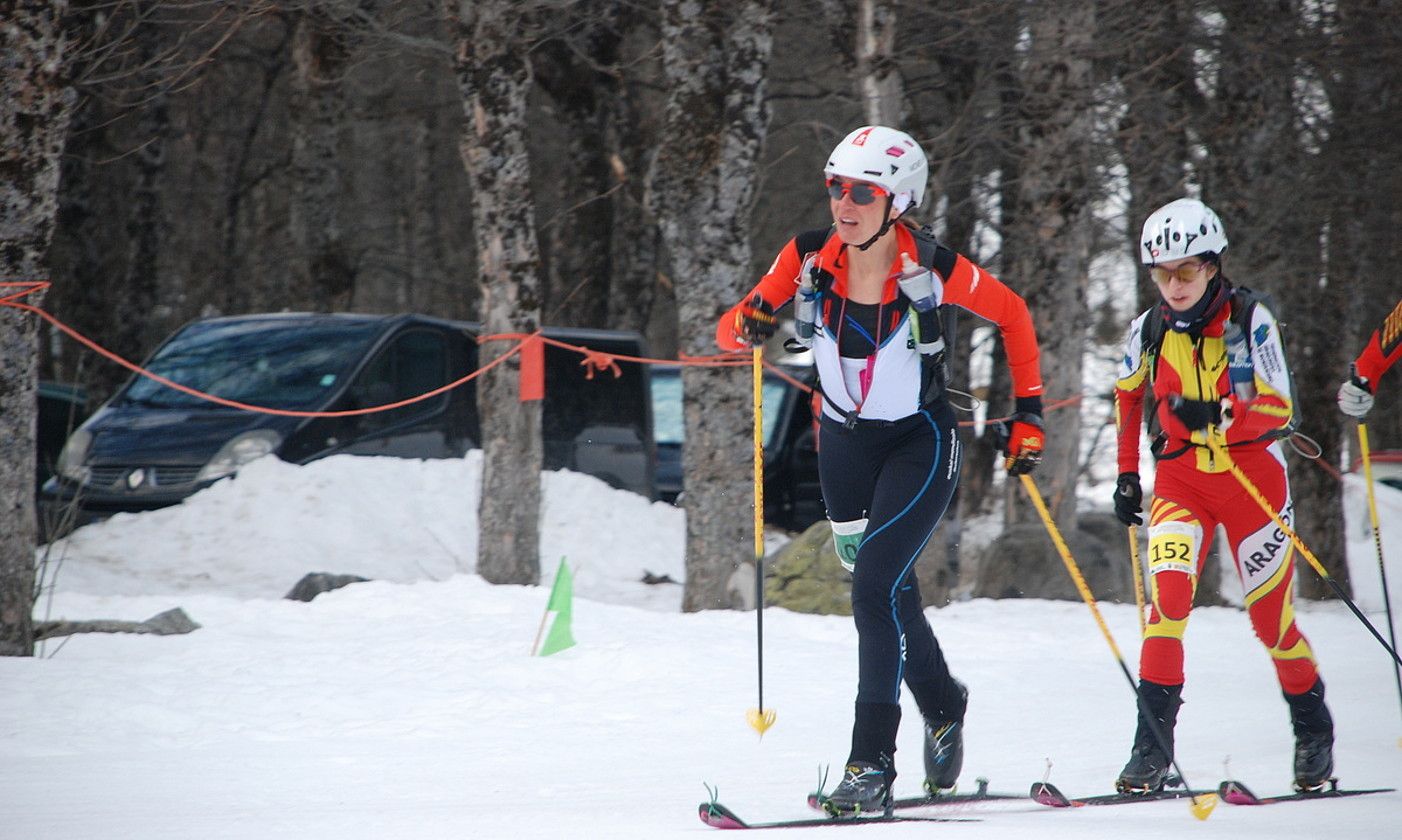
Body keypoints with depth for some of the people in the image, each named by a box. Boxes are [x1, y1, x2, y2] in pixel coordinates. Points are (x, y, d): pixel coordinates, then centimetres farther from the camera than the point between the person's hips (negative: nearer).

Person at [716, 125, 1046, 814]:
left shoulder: (931, 269, -19)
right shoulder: (808, 259, -12)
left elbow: (1012, 315, -2)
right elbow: (728, 333, -7)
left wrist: (1028, 414, -4)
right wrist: (749, 323, -31)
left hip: (920, 445, -4)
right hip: (844, 443, 4)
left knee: (875, 588, -19)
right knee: (888, 593, 16)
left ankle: (871, 764, -16)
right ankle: (943, 706, 44)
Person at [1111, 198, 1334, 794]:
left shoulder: (1249, 319, -13)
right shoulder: (1149, 330, -2)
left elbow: (1278, 408, -19)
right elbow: (1128, 394, 18)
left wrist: (1218, 415, -37)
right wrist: (1127, 474, 18)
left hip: (1252, 475, -2)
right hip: (1181, 478, 2)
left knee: (1271, 617, 5)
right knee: (1169, 593, -20)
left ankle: (1313, 728, 29)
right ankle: (1154, 740, -20)